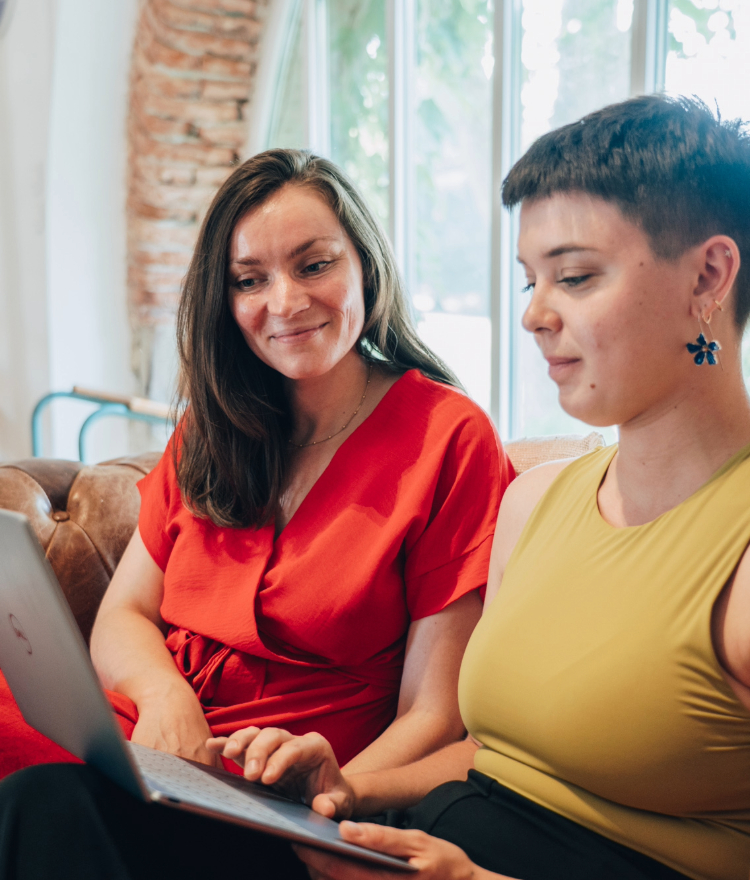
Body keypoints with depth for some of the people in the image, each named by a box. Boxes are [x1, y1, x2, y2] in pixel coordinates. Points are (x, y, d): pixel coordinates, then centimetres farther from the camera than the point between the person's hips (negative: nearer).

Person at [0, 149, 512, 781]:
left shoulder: (450, 437, -6)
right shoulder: (210, 427, 14)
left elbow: (433, 717, -8)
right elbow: (123, 615, 11)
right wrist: (165, 692, -13)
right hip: (136, 737, 5)